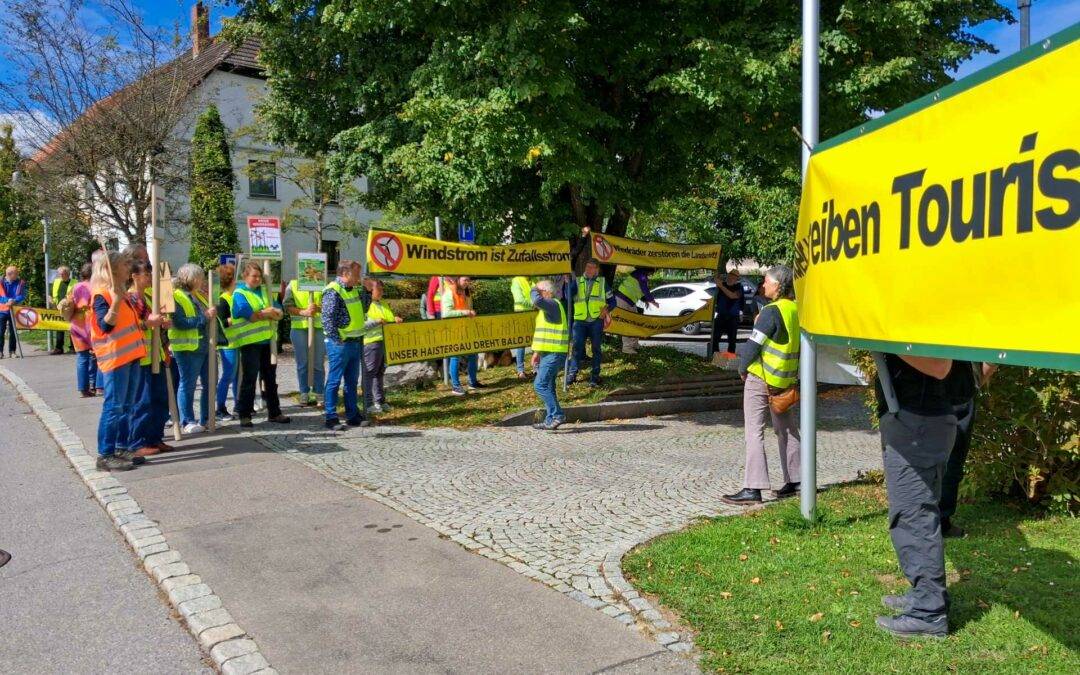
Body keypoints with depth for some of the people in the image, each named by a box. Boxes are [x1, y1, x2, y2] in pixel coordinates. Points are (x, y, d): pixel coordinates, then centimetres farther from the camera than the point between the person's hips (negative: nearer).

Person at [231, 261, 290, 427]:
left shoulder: (264, 291, 14)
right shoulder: (239, 294, -5)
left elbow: (279, 314, 7)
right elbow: (251, 316, -18)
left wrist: (261, 313, -11)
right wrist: (268, 313, -4)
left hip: (267, 340, 6)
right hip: (250, 342, -6)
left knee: (270, 378, 12)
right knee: (249, 379, -2)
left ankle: (274, 412, 20)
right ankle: (244, 415, 7)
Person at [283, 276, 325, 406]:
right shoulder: (293, 284, 8)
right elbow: (287, 306, 0)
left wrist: (318, 308, -18)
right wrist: (304, 312, -15)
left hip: (319, 327, 0)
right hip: (299, 327, 0)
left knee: (318, 364, 2)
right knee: (302, 364, 5)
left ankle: (317, 394, 10)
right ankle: (304, 394, 13)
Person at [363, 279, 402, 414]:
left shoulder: (383, 305, 19)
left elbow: (390, 319, 25)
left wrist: (395, 319, 4)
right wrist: (377, 322, -22)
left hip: (385, 342, 8)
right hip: (371, 342, -8)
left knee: (380, 373, 14)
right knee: (370, 373, -3)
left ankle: (380, 401, 20)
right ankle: (369, 403, 1)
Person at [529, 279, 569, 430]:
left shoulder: (553, 304, -12)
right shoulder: (546, 308, 19)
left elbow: (537, 300, -34)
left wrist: (533, 291, -12)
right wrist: (537, 352, 22)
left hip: (553, 354, -10)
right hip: (548, 353, 10)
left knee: (540, 385, -13)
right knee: (548, 386, 12)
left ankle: (557, 415, -11)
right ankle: (550, 420, 16)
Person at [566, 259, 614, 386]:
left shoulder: (602, 282, 11)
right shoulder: (577, 281, 9)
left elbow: (612, 300, 13)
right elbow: (568, 295, -8)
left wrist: (606, 309, -4)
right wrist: (567, 282, -20)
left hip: (596, 320, 0)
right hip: (580, 320, 0)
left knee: (596, 348, 6)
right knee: (577, 347, -3)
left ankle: (595, 376, 13)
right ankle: (572, 373, 6)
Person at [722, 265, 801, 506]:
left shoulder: (772, 312, -17)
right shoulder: (797, 310, 4)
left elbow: (753, 345, -16)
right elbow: (796, 345, 12)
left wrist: (742, 369, 0)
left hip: (760, 379, -8)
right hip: (786, 381, 8)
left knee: (754, 432, -5)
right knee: (786, 430, 18)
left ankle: (753, 488, -7)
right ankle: (793, 481, 25)